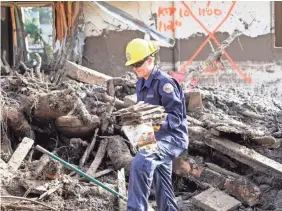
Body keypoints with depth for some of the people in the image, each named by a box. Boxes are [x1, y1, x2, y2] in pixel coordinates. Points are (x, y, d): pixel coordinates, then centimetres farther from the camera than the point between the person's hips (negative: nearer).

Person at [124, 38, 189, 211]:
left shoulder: (164, 83, -16)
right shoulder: (141, 84, 11)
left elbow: (176, 117, -20)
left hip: (172, 137, -10)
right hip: (154, 138, 10)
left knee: (140, 162, -32)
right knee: (162, 187, 14)